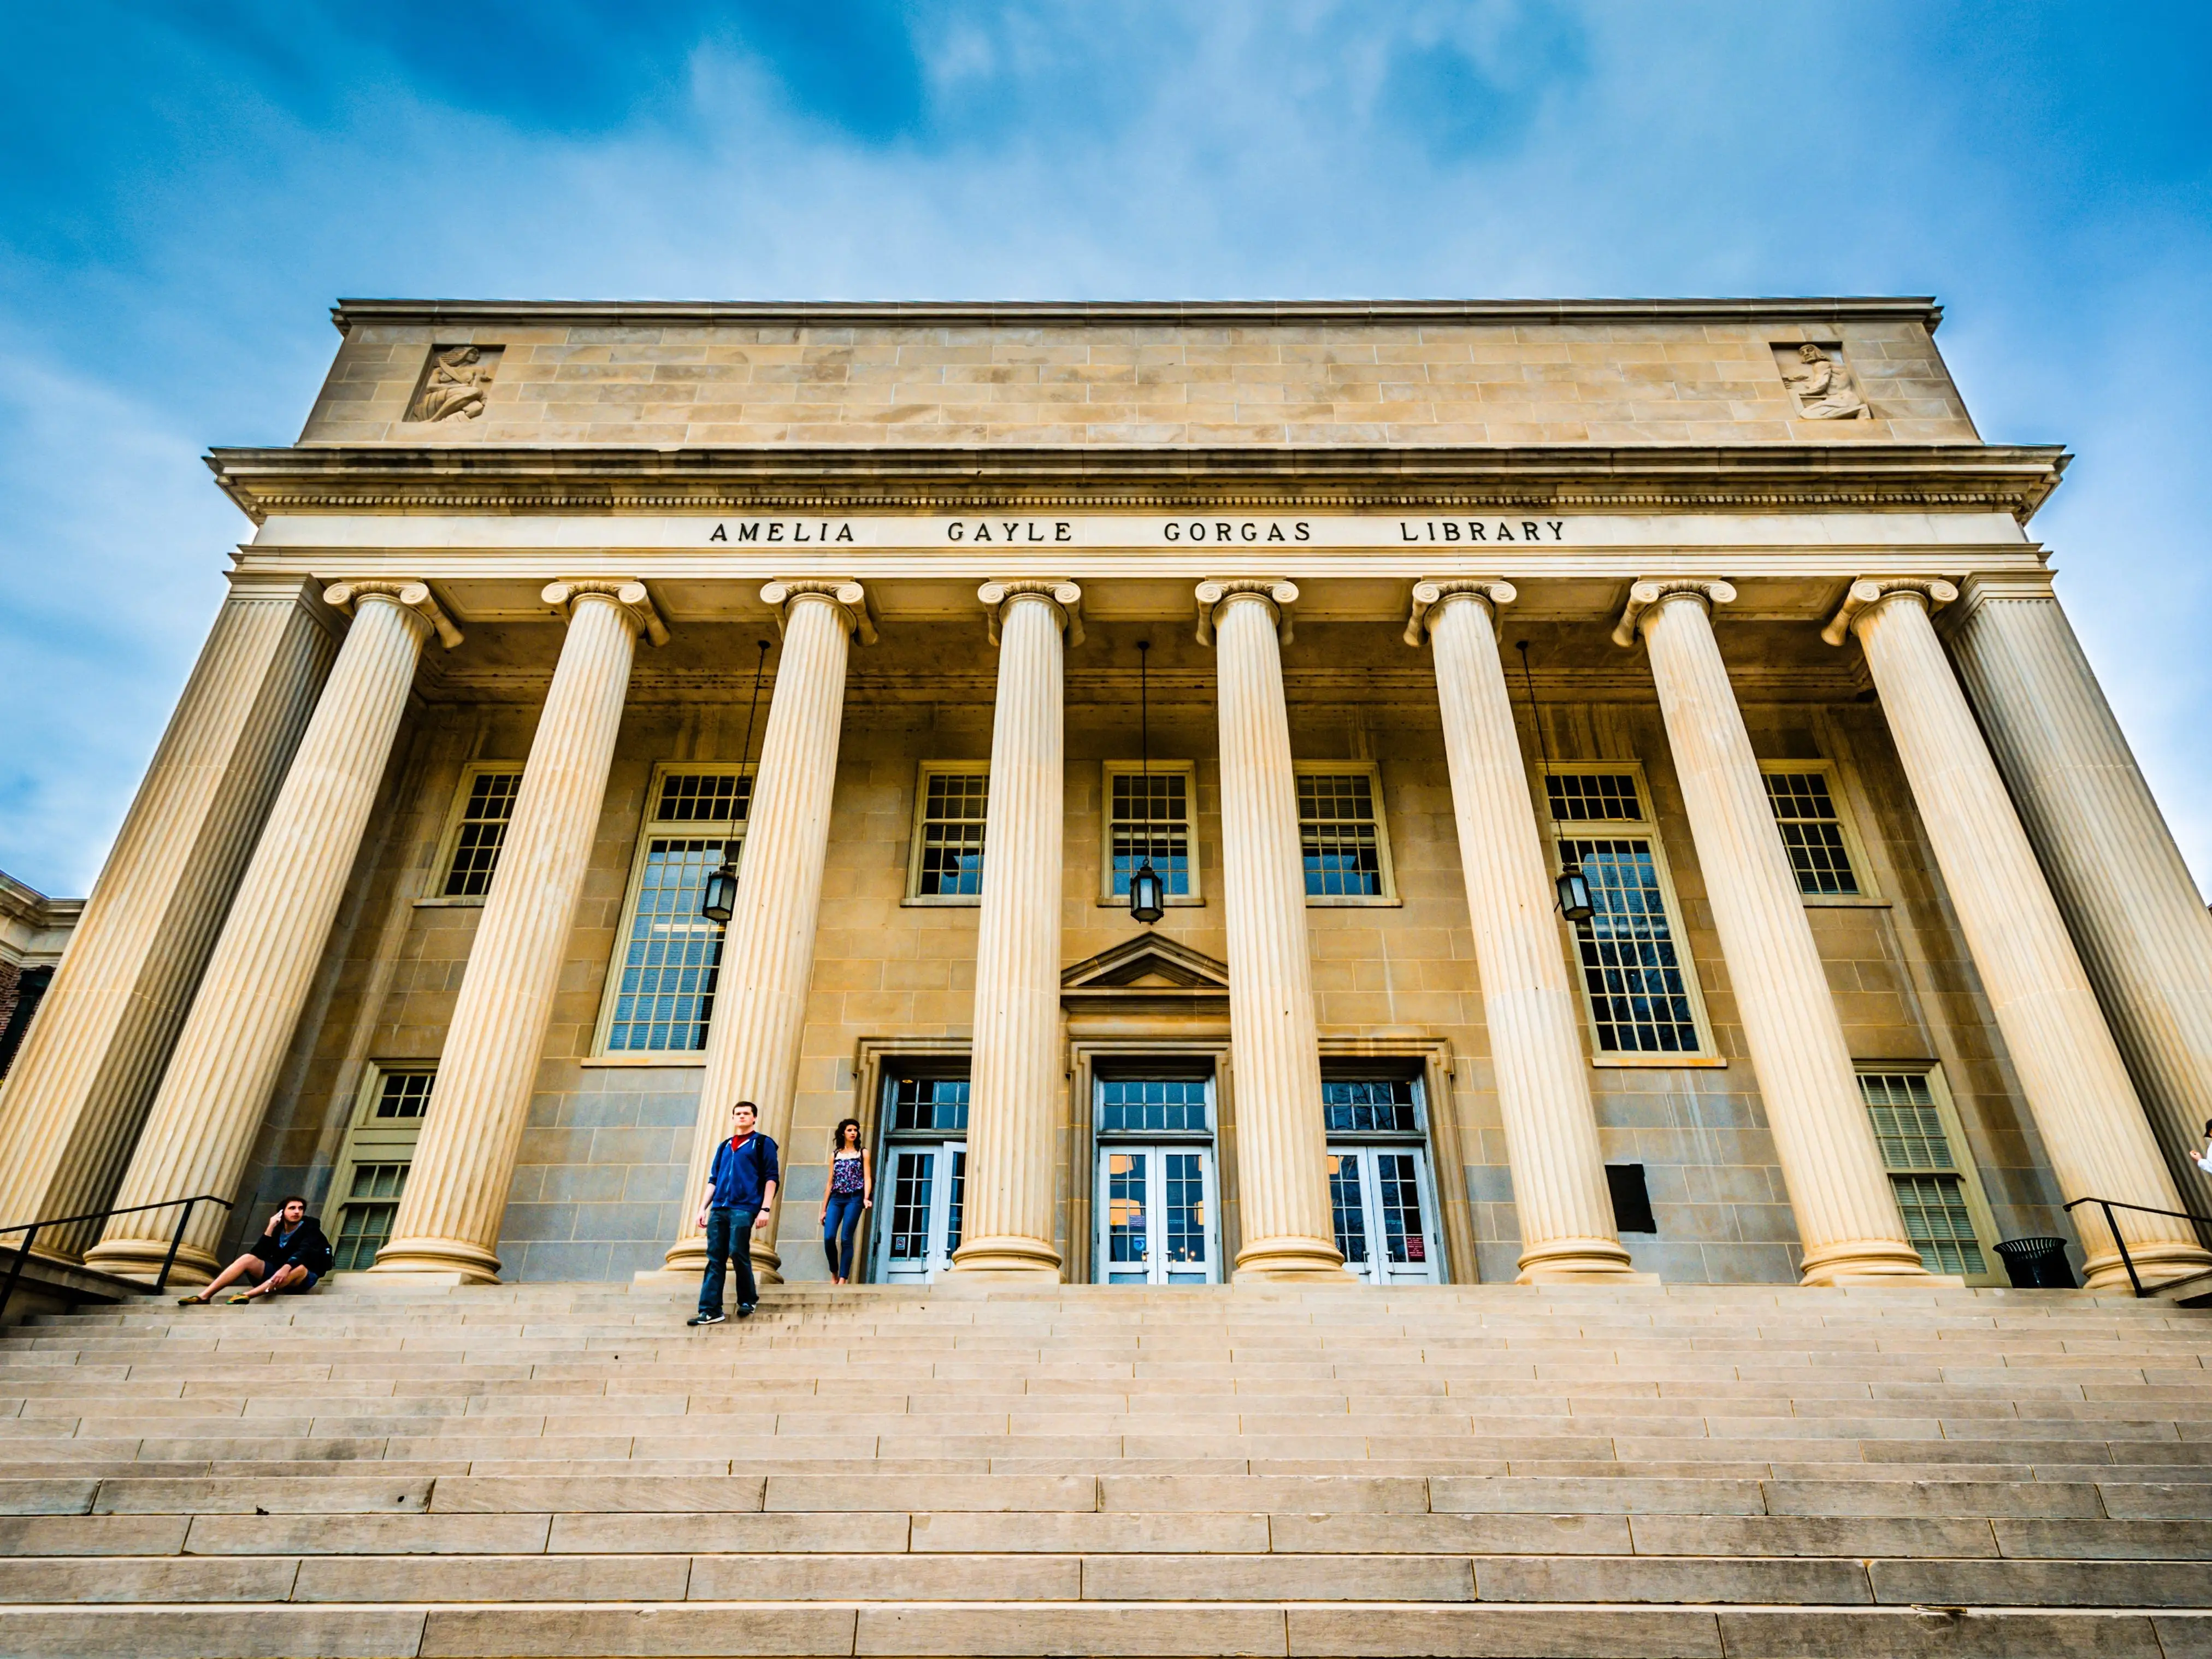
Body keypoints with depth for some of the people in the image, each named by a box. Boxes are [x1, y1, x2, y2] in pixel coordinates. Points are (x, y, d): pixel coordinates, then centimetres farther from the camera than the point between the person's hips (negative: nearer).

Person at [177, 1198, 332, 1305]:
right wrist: (270, 1228, -13)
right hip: (276, 1272, 5)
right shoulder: (277, 1229, 6)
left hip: (302, 1280, -5)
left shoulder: (309, 1229, -7)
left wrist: (286, 1268, -46)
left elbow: (304, 1252, -27)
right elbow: (258, 1254, -7)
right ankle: (204, 1296, -23)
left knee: (300, 1268, -39)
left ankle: (247, 1295, -49)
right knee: (248, 1259, -14)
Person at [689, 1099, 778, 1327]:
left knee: (738, 1253, -9)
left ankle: (748, 1300, 11)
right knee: (715, 1258, 1)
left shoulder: (763, 1144, 5)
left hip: (744, 1208, -5)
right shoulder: (724, 1147, 21)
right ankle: (711, 1309, 3)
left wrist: (765, 1209, -11)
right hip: (719, 1209, 5)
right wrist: (703, 1208, 11)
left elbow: (771, 1177, -1)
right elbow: (713, 1180, 21)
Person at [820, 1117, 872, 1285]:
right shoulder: (835, 1154, 15)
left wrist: (866, 1198, -16)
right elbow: (830, 1182, 15)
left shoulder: (863, 1153, 9)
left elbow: (867, 1178, 1)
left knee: (846, 1239, -8)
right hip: (836, 1199, 3)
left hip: (854, 1199, -3)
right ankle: (834, 1274, 11)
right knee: (829, 1238, -9)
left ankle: (843, 1279, -4)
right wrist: (824, 1208, 11)